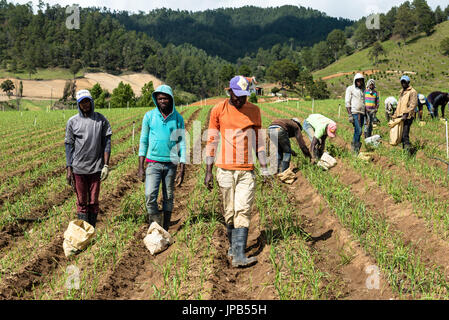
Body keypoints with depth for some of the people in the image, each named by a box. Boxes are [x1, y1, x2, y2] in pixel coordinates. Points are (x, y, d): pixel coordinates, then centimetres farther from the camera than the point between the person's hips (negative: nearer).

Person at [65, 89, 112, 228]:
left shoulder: (101, 119, 4)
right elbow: (69, 145, 5)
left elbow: (106, 142, 3)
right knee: (82, 202, 4)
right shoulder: (72, 121, 4)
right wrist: (69, 169, -1)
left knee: (94, 201, 5)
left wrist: (106, 165, -5)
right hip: (78, 168, 0)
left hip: (96, 168, 0)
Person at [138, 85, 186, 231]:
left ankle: (165, 231, 19)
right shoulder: (149, 116, 3)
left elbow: (182, 144, 4)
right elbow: (143, 141, 6)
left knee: (168, 198, 7)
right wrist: (141, 167, 1)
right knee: (150, 196, -16)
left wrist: (182, 169, -2)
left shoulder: (178, 118, 3)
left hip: (171, 164, 1)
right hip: (153, 163, -1)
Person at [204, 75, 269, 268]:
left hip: (247, 170, 1)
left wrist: (264, 167, 8)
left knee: (243, 211, -8)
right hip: (225, 169, -1)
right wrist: (208, 171, 1)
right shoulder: (218, 110, 1)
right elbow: (211, 141, 4)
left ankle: (238, 255, -11)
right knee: (229, 213, 5)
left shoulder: (254, 111, 8)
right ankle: (233, 246, 25)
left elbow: (258, 140, 14)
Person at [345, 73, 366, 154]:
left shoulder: (363, 90, 17)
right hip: (354, 112, -6)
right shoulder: (350, 89, 0)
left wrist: (366, 114, 14)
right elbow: (347, 103, -5)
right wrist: (350, 115, -12)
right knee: (358, 130, -16)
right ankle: (356, 147, -8)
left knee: (357, 131, 6)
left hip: (362, 113, 6)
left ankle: (354, 148, 11)